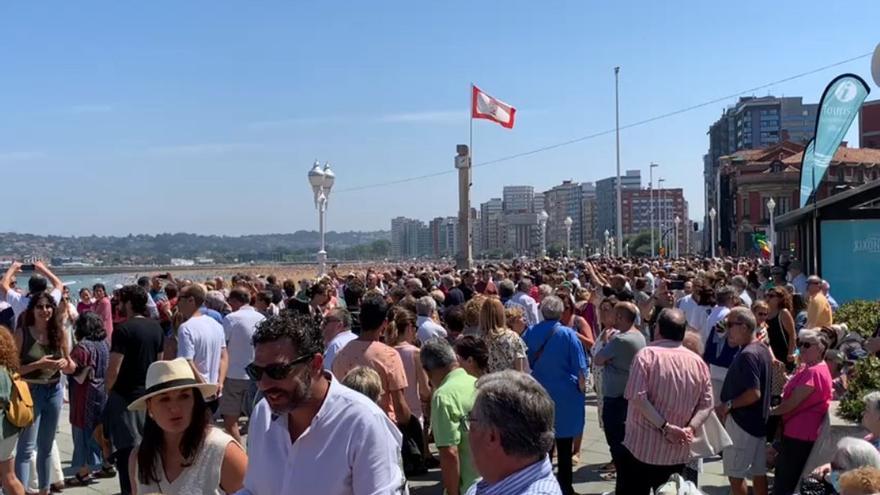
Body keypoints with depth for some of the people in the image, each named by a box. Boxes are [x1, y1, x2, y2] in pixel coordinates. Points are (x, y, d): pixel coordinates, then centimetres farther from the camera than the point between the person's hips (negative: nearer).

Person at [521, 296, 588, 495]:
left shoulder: (529, 333, -3)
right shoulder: (567, 334, -11)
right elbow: (579, 368, -8)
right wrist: (582, 389, 6)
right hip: (565, 394, -3)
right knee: (565, 444, 6)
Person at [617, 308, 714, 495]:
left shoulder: (647, 354, -9)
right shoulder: (698, 362, 5)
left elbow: (637, 396, -19)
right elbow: (706, 404, 1)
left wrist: (664, 426, -16)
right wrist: (690, 429, -8)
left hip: (641, 447, -4)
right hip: (678, 452, 4)